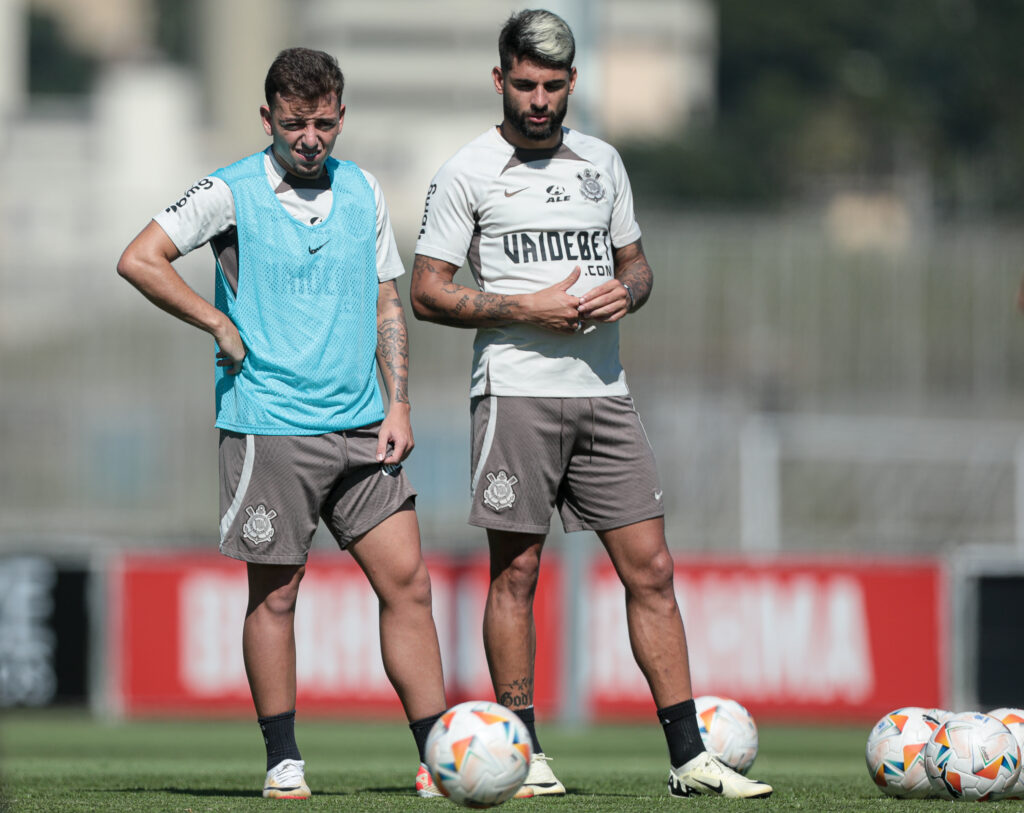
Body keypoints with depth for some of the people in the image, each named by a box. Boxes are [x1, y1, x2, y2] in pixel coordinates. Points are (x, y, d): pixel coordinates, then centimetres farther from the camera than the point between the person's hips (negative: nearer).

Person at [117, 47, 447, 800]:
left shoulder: (363, 191, 11)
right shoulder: (231, 193, -4)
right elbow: (140, 260, -8)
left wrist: (398, 405, 7)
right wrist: (222, 326, -8)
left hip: (359, 426, 5)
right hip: (270, 425, -5)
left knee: (407, 582, 0)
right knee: (276, 594, 1)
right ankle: (284, 762, 11)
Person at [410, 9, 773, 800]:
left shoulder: (601, 162, 14)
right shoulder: (469, 172, -1)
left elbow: (635, 262, 23)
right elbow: (428, 291, -3)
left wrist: (625, 293, -1)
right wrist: (528, 308, -13)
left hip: (603, 389, 4)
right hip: (516, 390, -4)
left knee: (651, 570, 0)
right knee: (516, 572, -2)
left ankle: (690, 757, 0)